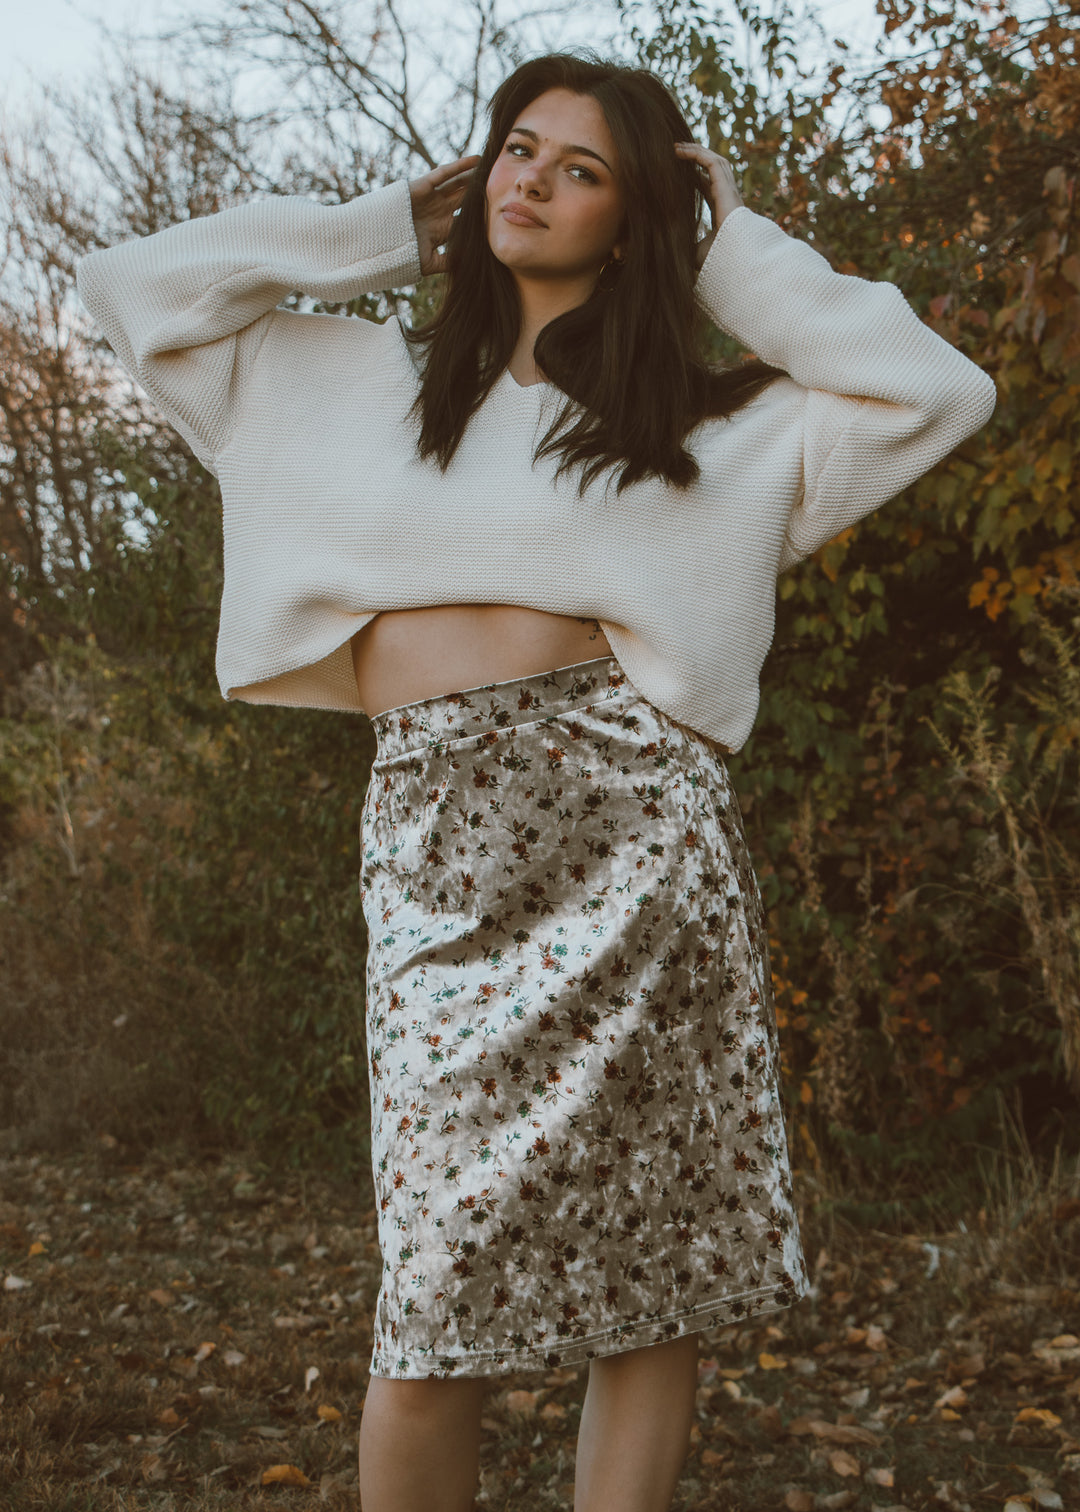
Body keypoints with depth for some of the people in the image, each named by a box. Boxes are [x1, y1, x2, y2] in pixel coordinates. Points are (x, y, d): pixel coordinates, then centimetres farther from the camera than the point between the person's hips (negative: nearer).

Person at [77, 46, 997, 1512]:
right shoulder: (355, 385, 21)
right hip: (437, 833, 0)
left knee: (652, 1272, -1)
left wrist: (742, 250, 15)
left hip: (633, 811, 0)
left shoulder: (707, 421, 16)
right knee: (443, 1283, -8)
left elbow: (939, 390, 9)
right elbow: (136, 287, 20)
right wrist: (388, 227, 22)